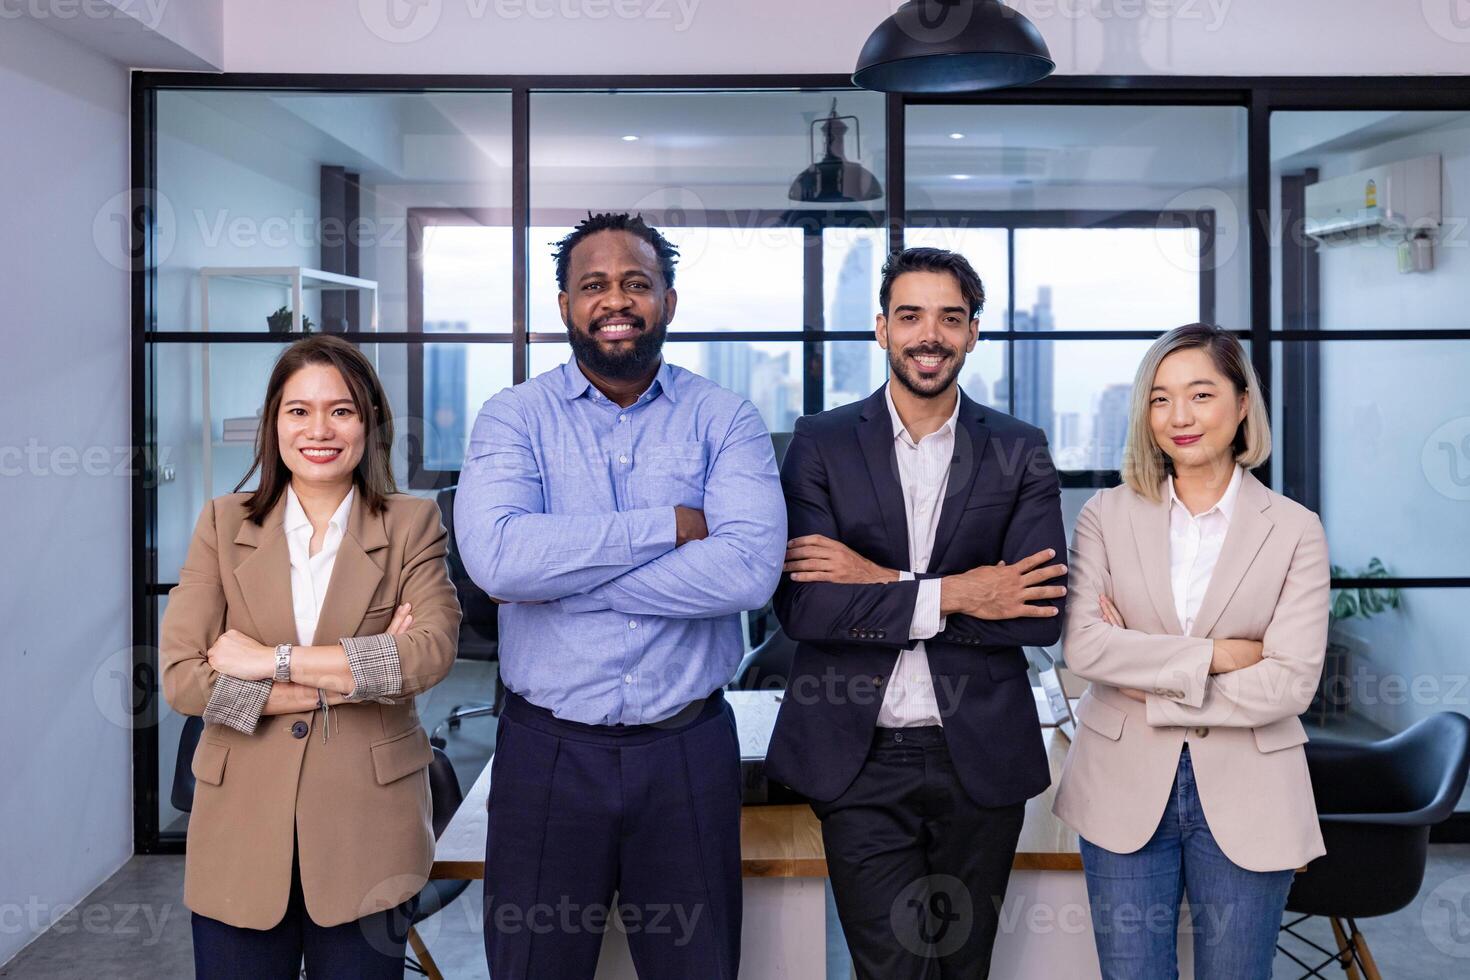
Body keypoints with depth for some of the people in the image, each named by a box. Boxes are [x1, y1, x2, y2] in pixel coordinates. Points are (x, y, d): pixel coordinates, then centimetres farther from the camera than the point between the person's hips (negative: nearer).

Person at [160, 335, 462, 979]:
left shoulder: (411, 526, 1)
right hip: (242, 828, 1)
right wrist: (350, 676, -13)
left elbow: (431, 651, -16)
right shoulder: (223, 523, 4)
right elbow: (181, 677, -7)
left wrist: (271, 661, -16)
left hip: (366, 829, -1)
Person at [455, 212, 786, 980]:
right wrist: (666, 525, -16)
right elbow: (495, 555, -19)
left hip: (688, 749, 0)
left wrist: (559, 574, -16)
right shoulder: (513, 418, 0)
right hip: (548, 751, 0)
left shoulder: (725, 420, -1)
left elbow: (751, 566, -17)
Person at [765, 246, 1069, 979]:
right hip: (859, 759, -1)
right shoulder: (822, 442, -1)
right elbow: (800, 605, -12)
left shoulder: (1019, 451, 2)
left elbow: (1043, 613, -8)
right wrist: (951, 595, -18)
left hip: (981, 756, 2)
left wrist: (883, 584, -13)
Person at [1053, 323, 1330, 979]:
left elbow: (1290, 683, -11)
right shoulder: (1107, 516, 1)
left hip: (1244, 797, -1)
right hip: (1126, 790, 1)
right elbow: (1082, 645, -12)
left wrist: (1150, 692, -11)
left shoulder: (1295, 530, -2)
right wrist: (1214, 655, -16)